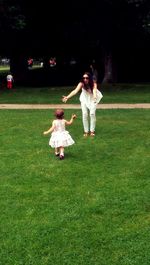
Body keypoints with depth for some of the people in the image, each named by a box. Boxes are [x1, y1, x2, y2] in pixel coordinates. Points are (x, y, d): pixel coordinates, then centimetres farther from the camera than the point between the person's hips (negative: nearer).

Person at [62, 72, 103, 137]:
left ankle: (92, 131, -1)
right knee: (85, 114, -7)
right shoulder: (81, 84, -28)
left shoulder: (93, 84, -30)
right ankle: (86, 131, 6)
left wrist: (95, 97, -72)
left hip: (92, 99, -1)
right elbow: (75, 91, -42)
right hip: (84, 100, 1)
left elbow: (94, 91, -49)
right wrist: (67, 97, -58)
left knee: (92, 114, -13)